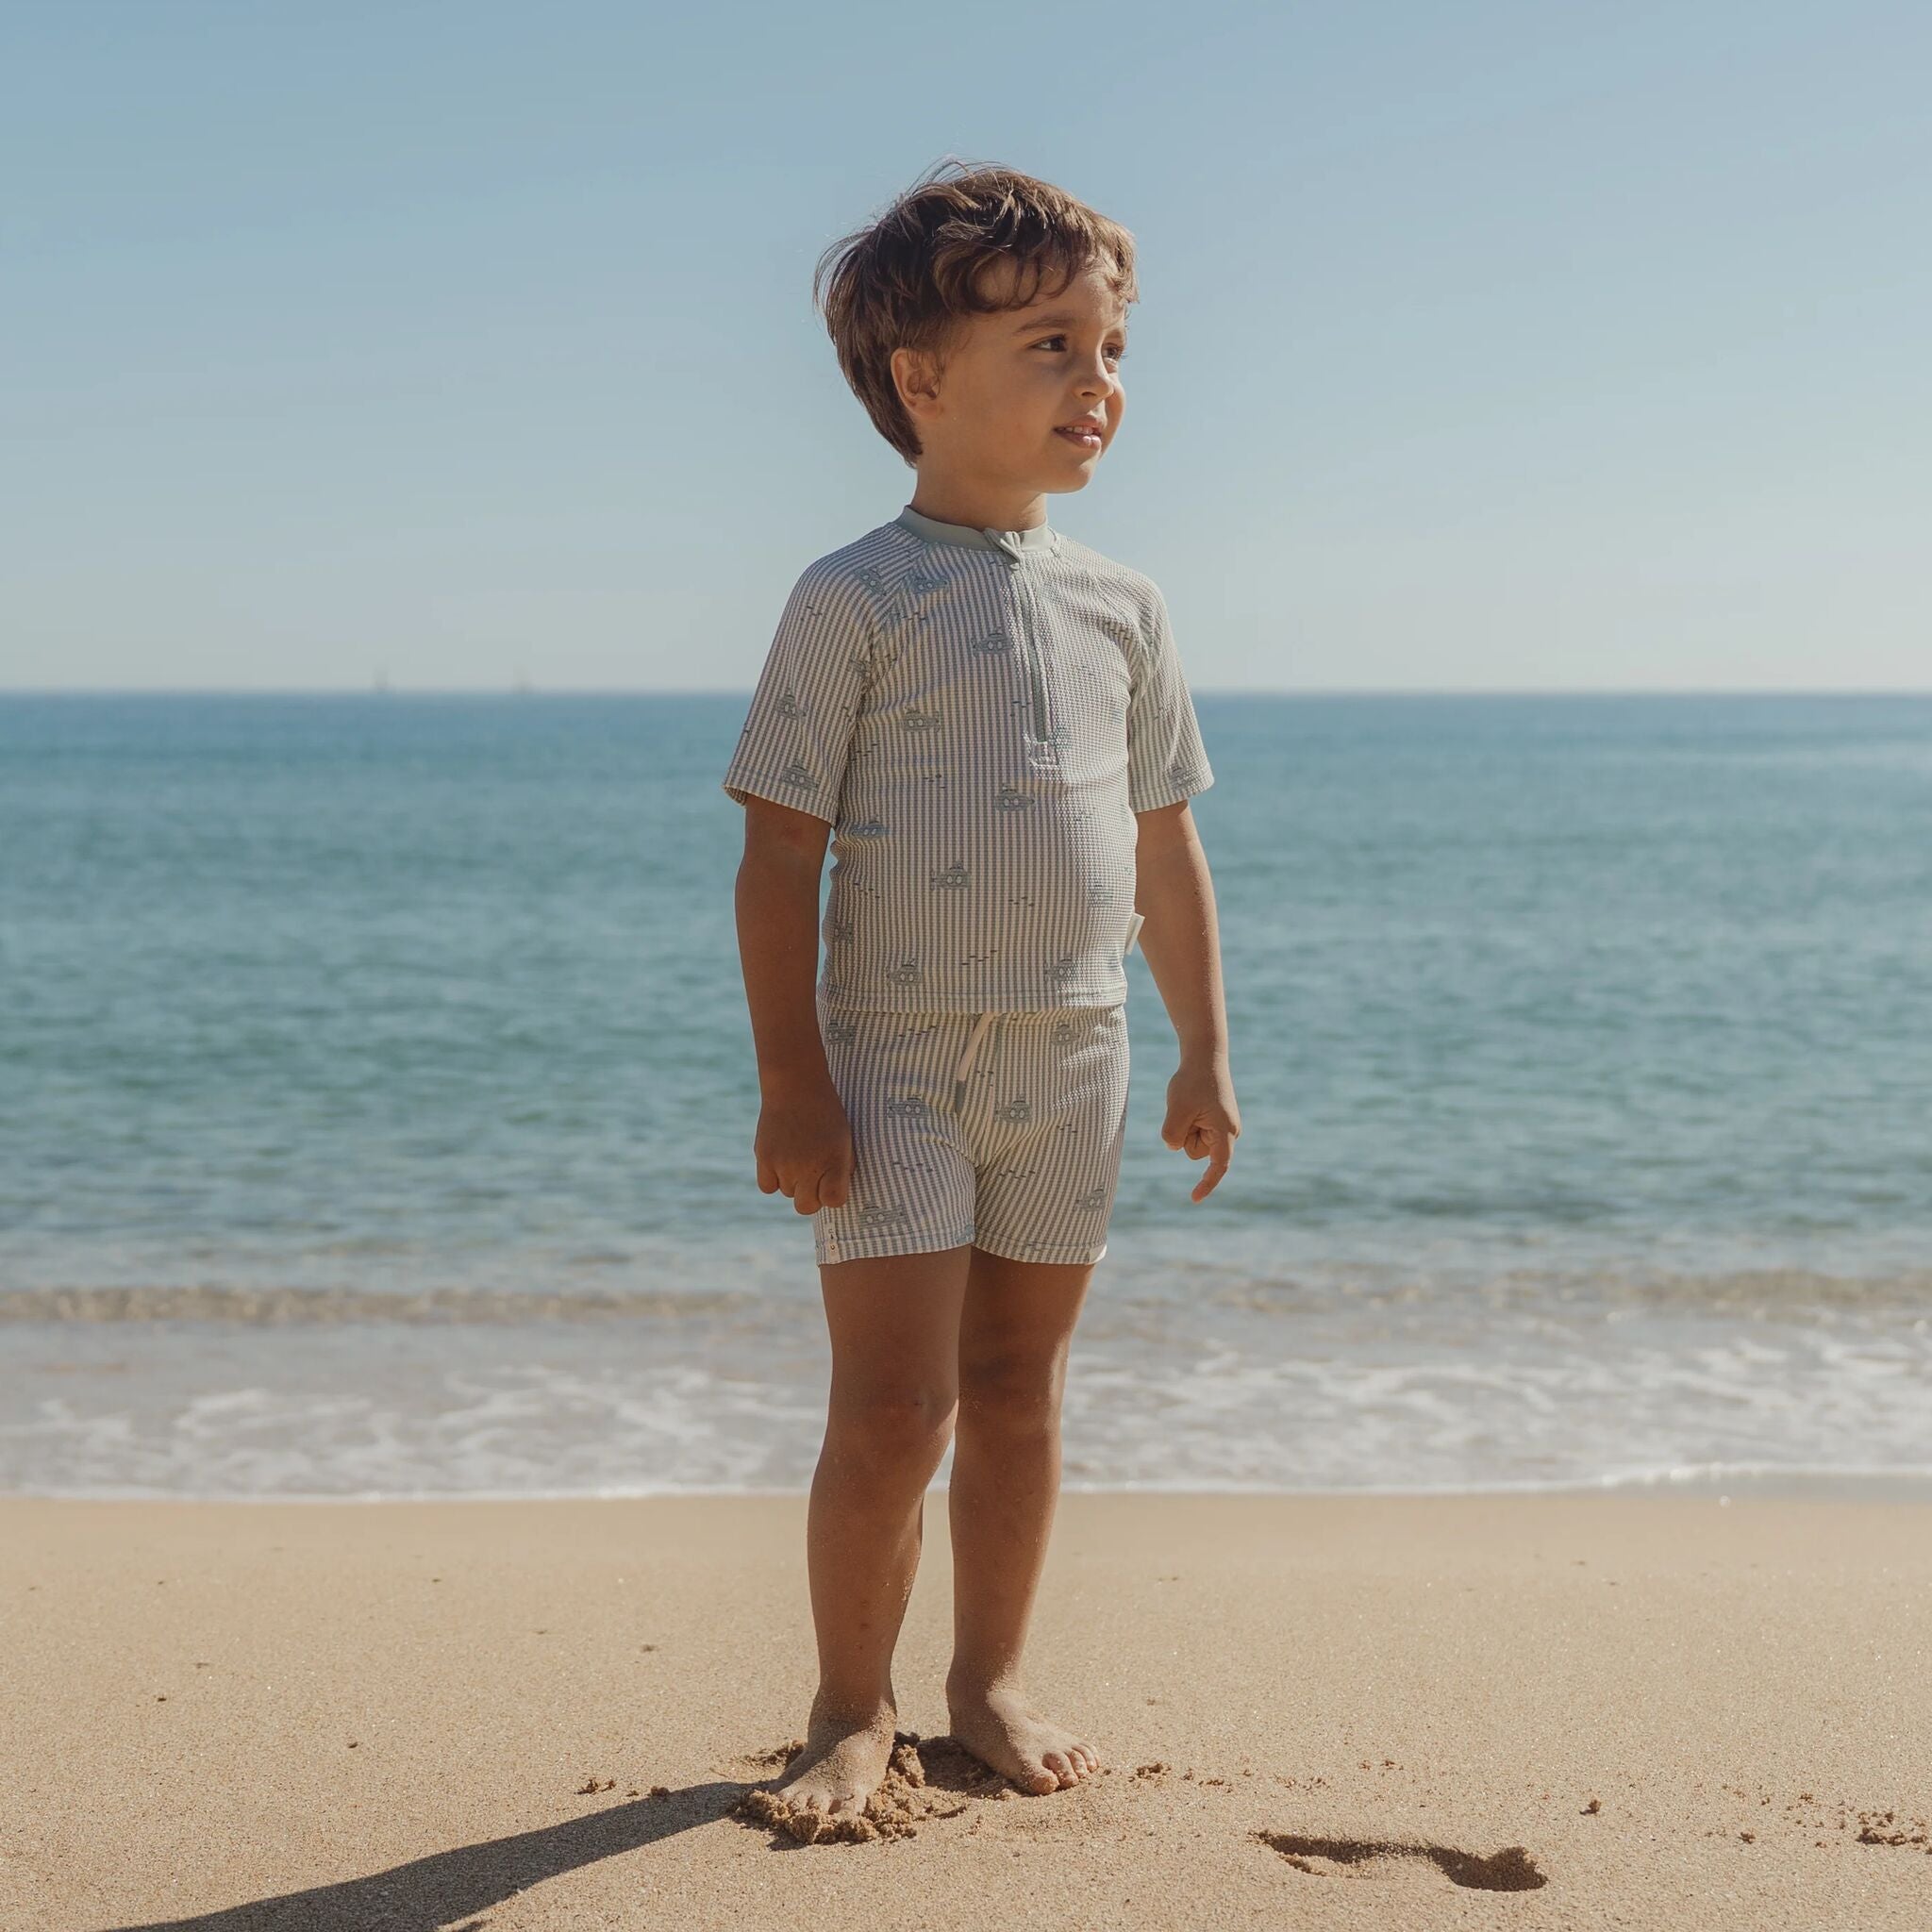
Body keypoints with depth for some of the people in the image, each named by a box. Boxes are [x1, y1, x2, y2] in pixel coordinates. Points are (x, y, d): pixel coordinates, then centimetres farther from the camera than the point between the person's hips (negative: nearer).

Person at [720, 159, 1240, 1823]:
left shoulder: (1121, 609, 8)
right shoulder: (855, 602, -8)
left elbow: (1166, 849, 13)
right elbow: (781, 849, -10)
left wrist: (1205, 1053, 12)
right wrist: (790, 1077, -14)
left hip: (1072, 1054, 5)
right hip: (894, 1056, -4)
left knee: (1019, 1381, 13)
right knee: (895, 1401, -5)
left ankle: (991, 1677, 27)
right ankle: (853, 1708, 13)